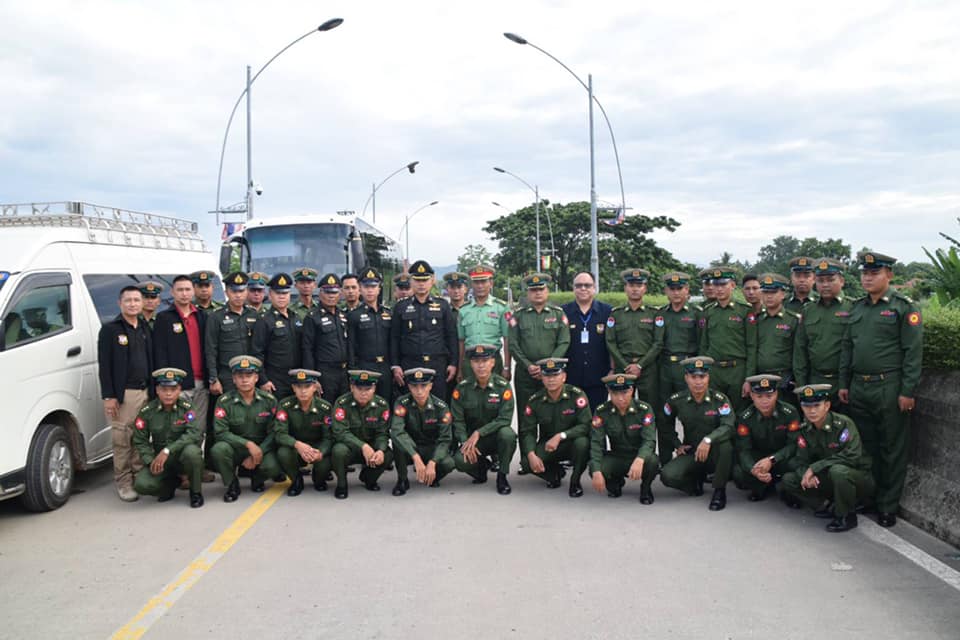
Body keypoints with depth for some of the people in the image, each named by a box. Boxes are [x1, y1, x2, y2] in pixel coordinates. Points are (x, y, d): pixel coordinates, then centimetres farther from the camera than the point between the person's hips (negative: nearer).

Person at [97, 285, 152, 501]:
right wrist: (108, 396, -11)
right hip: (122, 393, -5)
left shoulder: (145, 329, 15)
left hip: (145, 392, 5)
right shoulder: (110, 329, -1)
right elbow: (104, 365, -6)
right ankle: (123, 482, 5)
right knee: (122, 440, -4)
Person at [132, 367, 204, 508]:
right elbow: (140, 441, -3)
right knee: (141, 485, -23)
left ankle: (196, 492, -9)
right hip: (159, 459, 2)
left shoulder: (186, 408, -11)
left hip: (183, 457, -2)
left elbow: (195, 434, -25)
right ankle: (171, 483, 12)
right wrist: (151, 461, -20)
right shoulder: (147, 411, -5)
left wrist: (167, 451, -33)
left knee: (191, 451, -36)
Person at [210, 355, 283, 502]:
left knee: (272, 468, -29)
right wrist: (248, 444, -25)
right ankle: (232, 484, -4)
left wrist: (258, 454, -18)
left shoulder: (269, 400, -4)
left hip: (262, 448, 1)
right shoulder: (224, 401, -8)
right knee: (218, 449, -33)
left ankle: (257, 479, 11)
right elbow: (221, 432, -15)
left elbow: (274, 433, -6)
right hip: (236, 448, 0)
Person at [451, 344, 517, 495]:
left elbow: (504, 419, -18)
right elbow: (457, 420, -6)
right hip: (471, 438, 1)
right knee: (460, 461, -28)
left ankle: (502, 476, -11)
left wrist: (478, 433, -25)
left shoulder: (503, 386, -11)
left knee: (507, 434, -36)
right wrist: (466, 442, -21)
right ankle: (482, 465, 10)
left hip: (496, 435, -1)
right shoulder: (462, 388, -5)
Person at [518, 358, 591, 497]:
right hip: (546, 445, 2)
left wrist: (560, 436, -33)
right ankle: (555, 472, 11)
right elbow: (528, 432, -8)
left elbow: (585, 426, -22)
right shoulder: (535, 401, -7)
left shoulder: (577, 395, -17)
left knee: (582, 442, -36)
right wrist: (531, 455, -26)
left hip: (571, 443, -2)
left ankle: (575, 481, -8)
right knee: (526, 462, -24)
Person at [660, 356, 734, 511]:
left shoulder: (720, 399, -11)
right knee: (668, 476, -25)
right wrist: (677, 444, 7)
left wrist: (708, 440, -41)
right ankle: (696, 480, 11)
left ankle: (719, 491, -14)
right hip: (691, 454, 2)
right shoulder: (676, 401, -3)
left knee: (725, 443, -37)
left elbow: (728, 427, -25)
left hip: (716, 455, -2)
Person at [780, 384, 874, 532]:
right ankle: (835, 506, 4)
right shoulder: (805, 430, -3)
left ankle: (847, 516, -14)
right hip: (830, 480, 6)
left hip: (859, 478, -6)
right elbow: (800, 461, -3)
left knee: (838, 470, -39)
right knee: (788, 480, -7)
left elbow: (853, 455, -33)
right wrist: (806, 474, -29)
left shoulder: (843, 424, -21)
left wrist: (815, 467, -31)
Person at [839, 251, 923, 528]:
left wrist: (907, 391, -14)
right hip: (858, 388, 5)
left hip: (889, 388, -5)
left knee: (892, 450, 4)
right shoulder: (857, 308, 12)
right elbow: (846, 347, 15)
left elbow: (913, 352, -10)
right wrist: (844, 384, 11)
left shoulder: (905, 307, -6)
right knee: (864, 446, 14)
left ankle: (888, 505, 13)